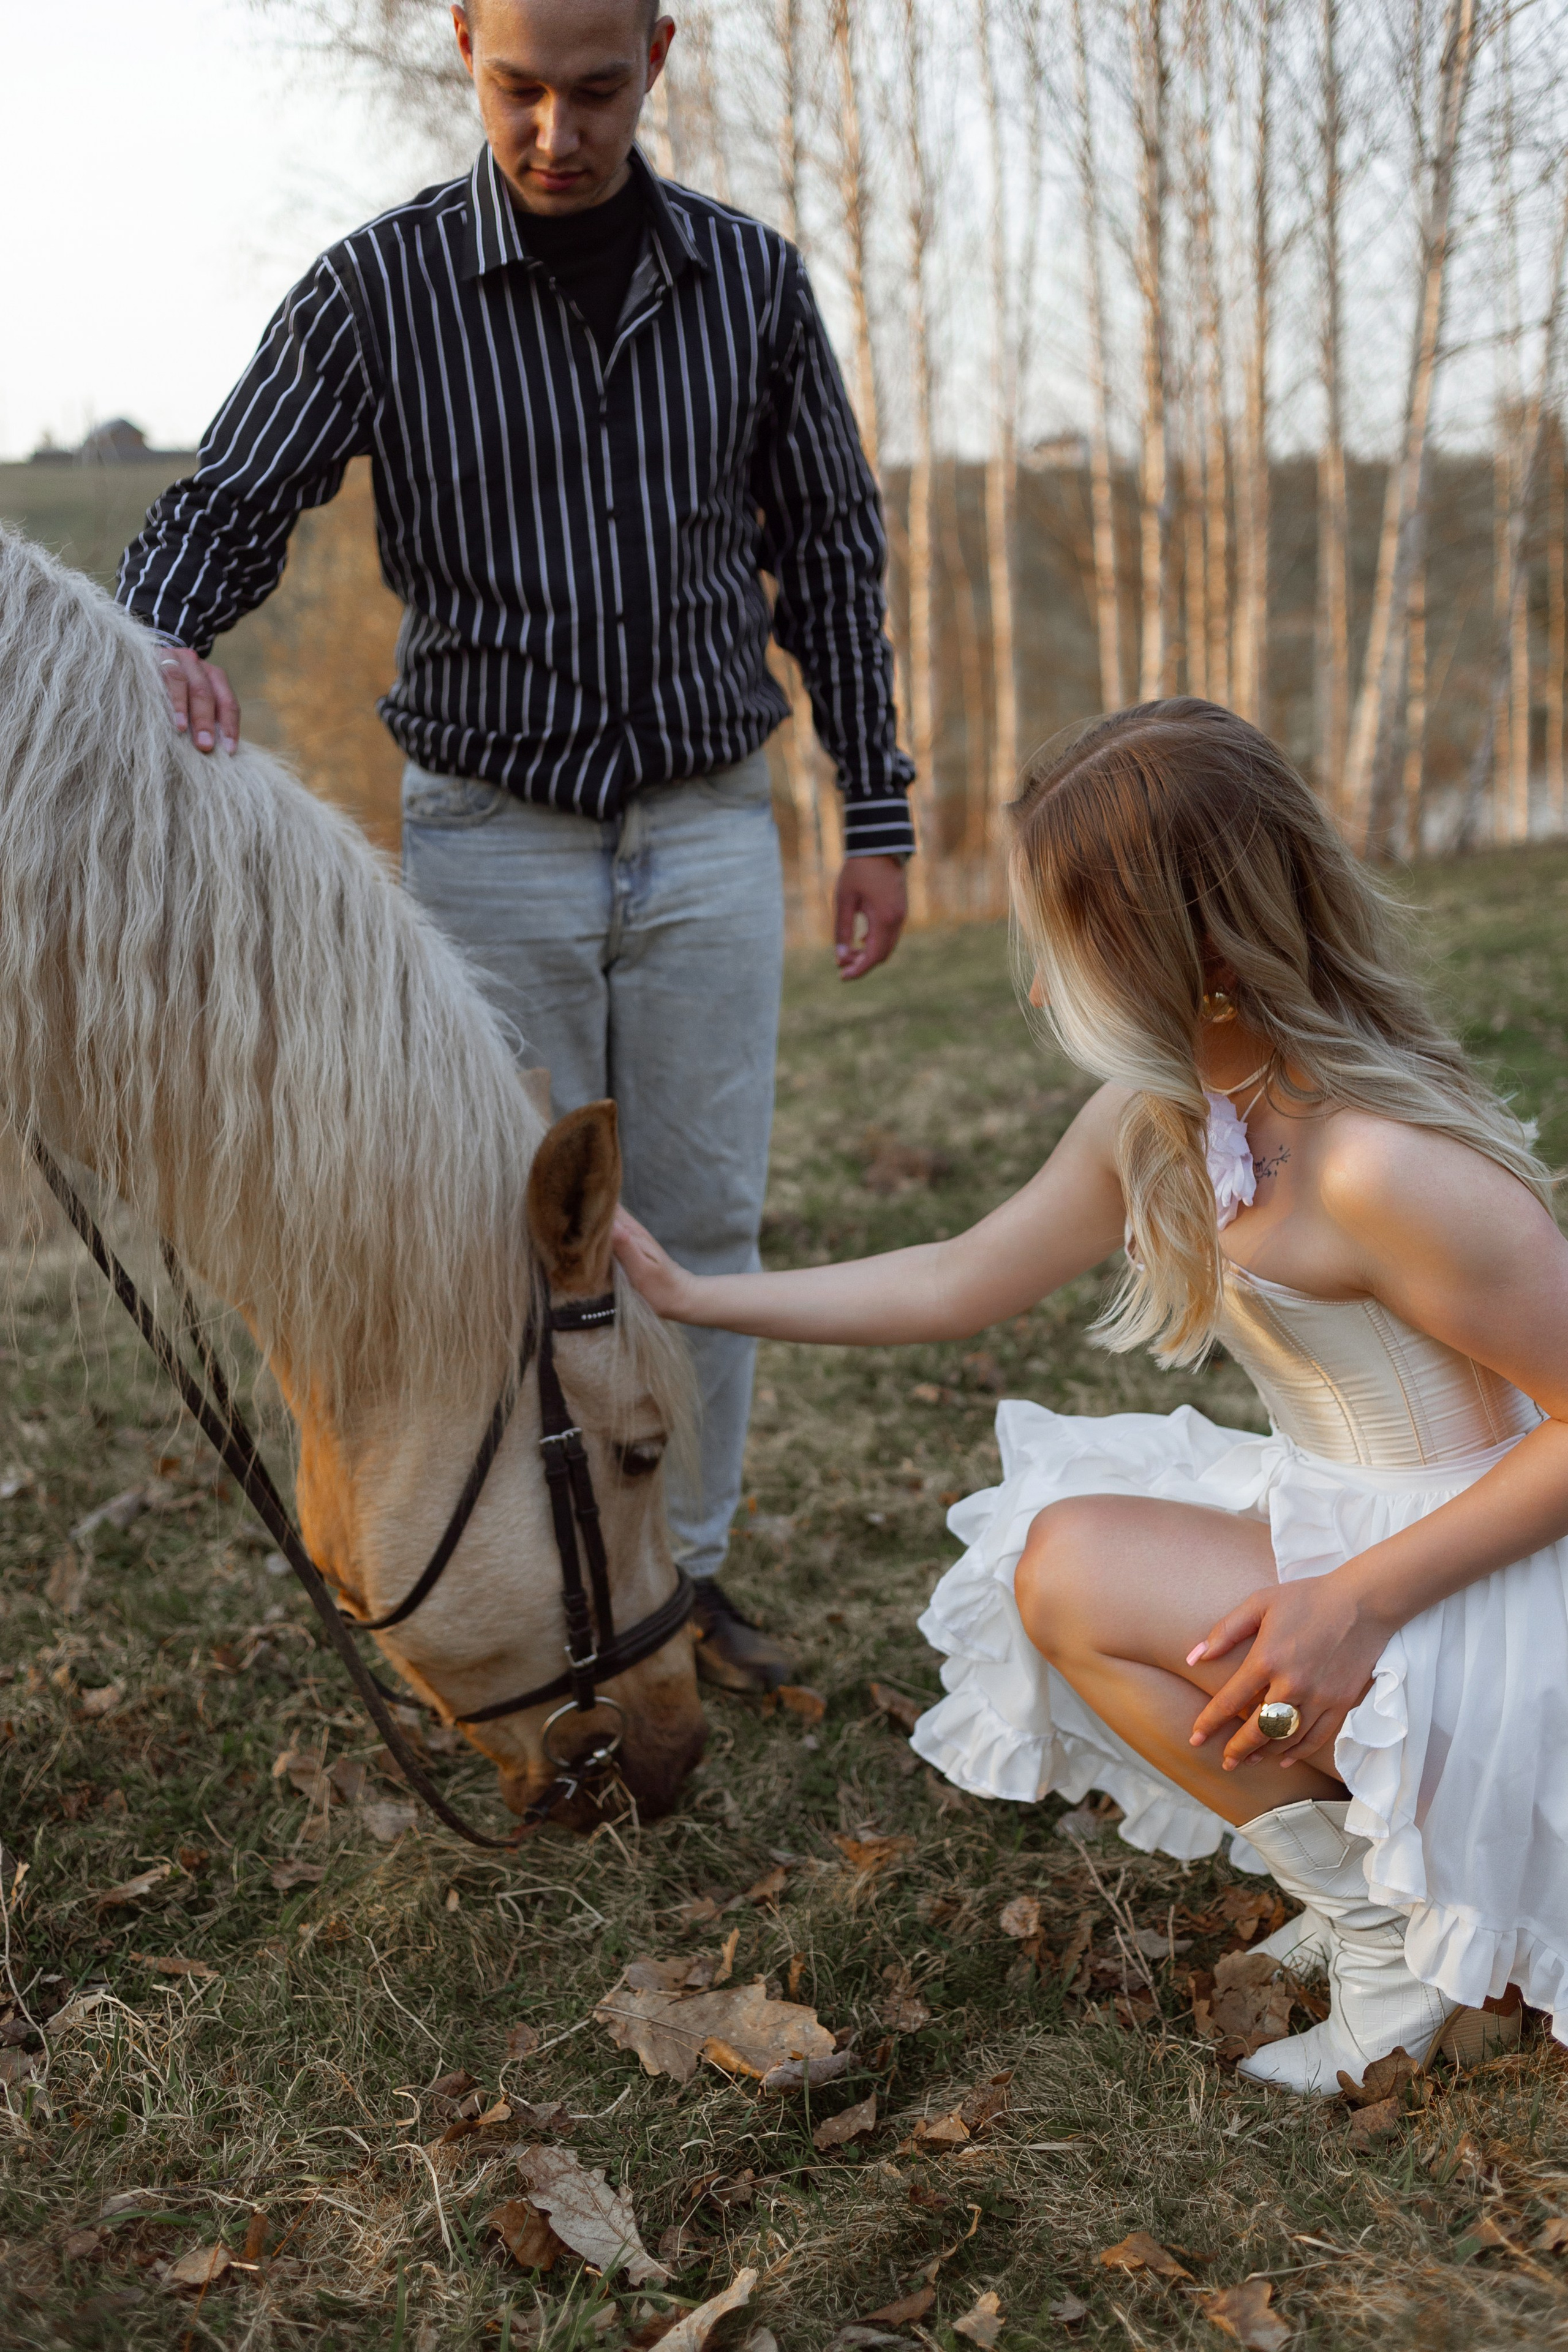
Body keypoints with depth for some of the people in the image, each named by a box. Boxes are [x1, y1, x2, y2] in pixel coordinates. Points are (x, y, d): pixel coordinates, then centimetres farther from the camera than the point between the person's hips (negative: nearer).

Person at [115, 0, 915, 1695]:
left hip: (708, 831, 2)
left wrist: (876, 815, 5)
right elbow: (226, 505, -8)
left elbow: (830, 555, 7)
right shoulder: (378, 290, -5)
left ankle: (684, 1570, 23)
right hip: (492, 837, -2)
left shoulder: (751, 282, 2)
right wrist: (160, 648, -32)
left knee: (702, 1218, 8)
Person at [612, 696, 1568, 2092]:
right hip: (1335, 1529, 10)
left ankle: (1393, 1929, -3)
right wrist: (690, 1297, 13)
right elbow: (956, 1284, 12)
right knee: (1042, 1542, 14)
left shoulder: (1384, 1167, -29)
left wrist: (1360, 1598, -27)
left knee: (1075, 1570, -19)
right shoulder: (1156, 1124, 0)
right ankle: (1371, 1859, 13)